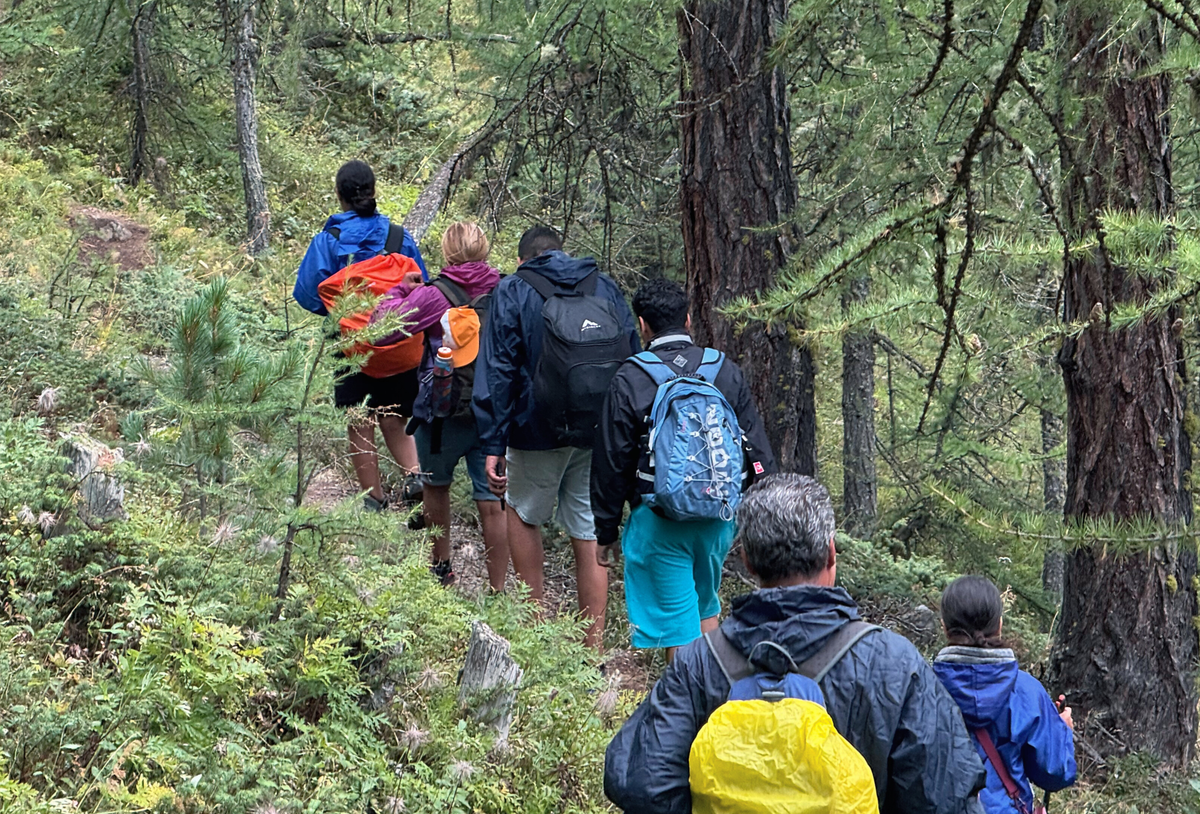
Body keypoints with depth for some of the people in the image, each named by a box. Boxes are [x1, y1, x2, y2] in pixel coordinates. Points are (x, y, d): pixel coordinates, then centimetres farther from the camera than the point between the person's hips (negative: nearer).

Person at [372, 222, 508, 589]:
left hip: (444, 411, -2)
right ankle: (498, 589, 2)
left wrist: (400, 290, 2)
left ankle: (441, 569, 37)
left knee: (436, 487, 22)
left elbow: (381, 326, -12)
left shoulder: (435, 296, -13)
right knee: (492, 503, 2)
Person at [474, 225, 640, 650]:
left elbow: (498, 372, -6)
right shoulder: (607, 289, 9)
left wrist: (493, 445, -6)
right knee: (591, 535, 7)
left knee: (523, 512, 21)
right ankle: (593, 648, 9)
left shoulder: (512, 293, -1)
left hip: (539, 432, -3)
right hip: (600, 435, 3)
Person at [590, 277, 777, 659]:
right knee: (704, 606, 25)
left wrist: (606, 532, 4)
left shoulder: (630, 381, -9)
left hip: (660, 521, -4)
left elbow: (611, 464, -5)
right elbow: (757, 451, 4)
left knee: (677, 623, 3)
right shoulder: (726, 372, 1)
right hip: (720, 514, 4)